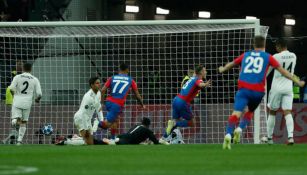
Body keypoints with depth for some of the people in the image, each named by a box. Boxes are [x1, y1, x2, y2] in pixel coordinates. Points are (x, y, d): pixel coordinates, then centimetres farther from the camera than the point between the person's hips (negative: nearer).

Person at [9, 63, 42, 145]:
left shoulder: (17, 77, 0)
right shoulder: (35, 80, 2)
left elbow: (11, 89, -11)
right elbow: (39, 94, -2)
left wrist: (14, 94, 11)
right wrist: (37, 99, 21)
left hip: (17, 101, -1)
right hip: (27, 103, 1)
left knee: (14, 122, -4)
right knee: (23, 122, 15)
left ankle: (16, 120, -39)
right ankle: (20, 140, 12)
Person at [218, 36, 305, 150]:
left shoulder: (245, 55, 18)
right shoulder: (267, 57, 12)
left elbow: (231, 64, 34)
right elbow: (282, 71, 11)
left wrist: (223, 69, 55)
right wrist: (297, 81, 17)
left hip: (243, 89, 0)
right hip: (258, 91, 0)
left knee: (236, 113, -9)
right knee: (250, 111, 24)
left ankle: (228, 134, -31)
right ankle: (240, 129, 0)